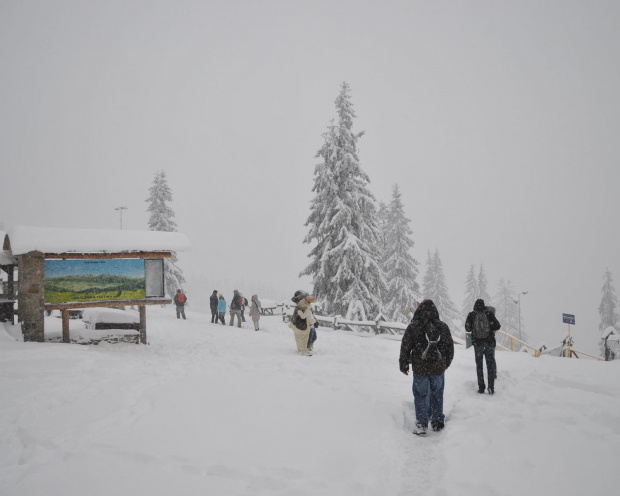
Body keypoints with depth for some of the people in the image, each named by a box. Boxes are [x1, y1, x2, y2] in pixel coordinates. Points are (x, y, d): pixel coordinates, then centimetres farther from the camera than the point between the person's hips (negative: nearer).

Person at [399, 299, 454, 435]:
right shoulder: (443, 327, -1)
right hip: (439, 369, 3)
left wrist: (403, 365, 9)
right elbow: (450, 348, 9)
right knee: (437, 395, 17)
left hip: (420, 369, -3)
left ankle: (421, 425, 8)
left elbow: (405, 348, -5)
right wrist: (445, 364, 25)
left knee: (421, 395, 7)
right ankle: (438, 422, 27)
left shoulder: (413, 327, -11)